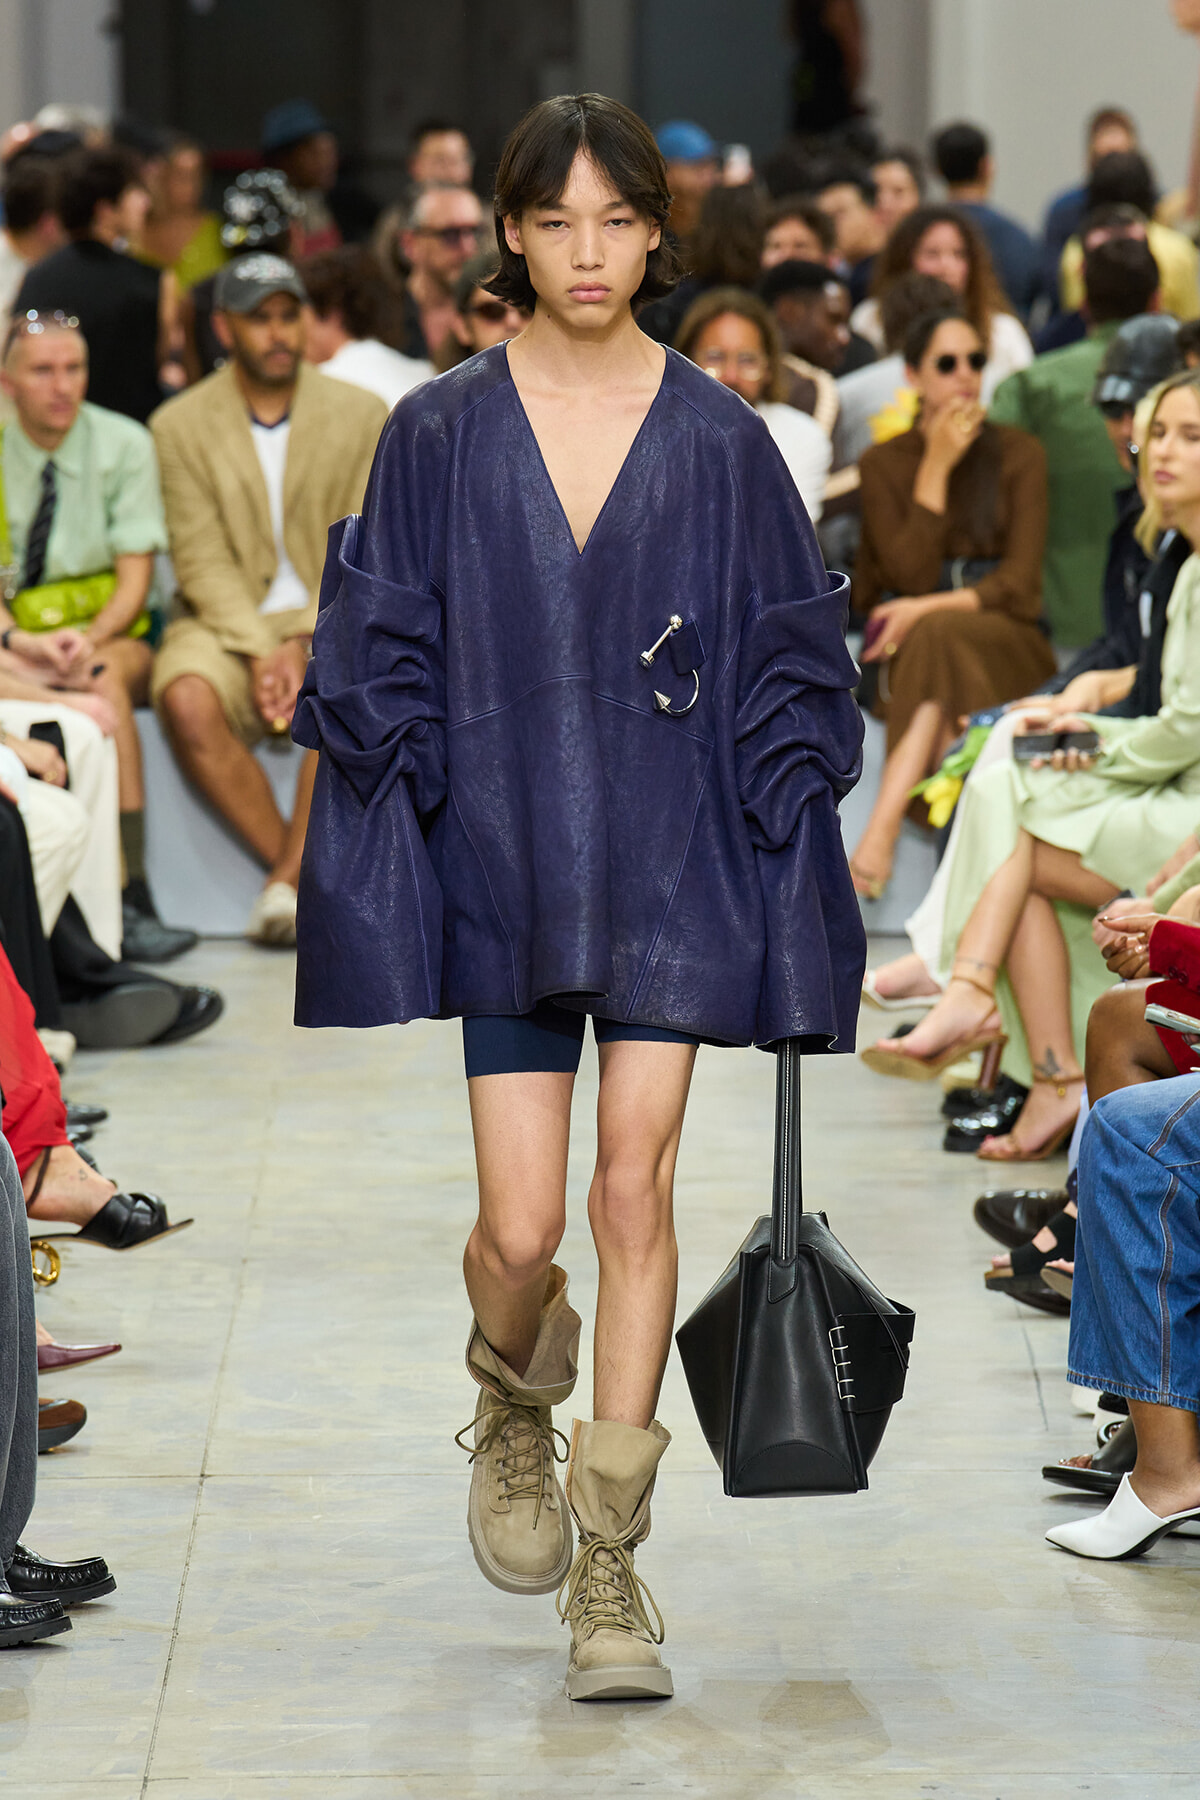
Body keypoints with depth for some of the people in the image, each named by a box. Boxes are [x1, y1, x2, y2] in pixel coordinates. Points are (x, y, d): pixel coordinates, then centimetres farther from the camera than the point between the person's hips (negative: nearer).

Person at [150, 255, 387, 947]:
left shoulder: (361, 414, 5)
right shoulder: (181, 425, 3)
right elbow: (203, 563, -4)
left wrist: (304, 644, -16)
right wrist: (259, 652, -19)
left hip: (333, 619, 0)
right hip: (227, 623, 0)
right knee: (186, 700, -33)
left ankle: (287, 885, -29)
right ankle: (305, 880, -24)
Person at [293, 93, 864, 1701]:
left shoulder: (720, 441, 1)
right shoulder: (439, 436, 1)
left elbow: (787, 665, 4)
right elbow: (381, 662, 3)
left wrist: (783, 869, -2)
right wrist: (386, 870, -4)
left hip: (669, 867, 0)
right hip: (502, 862, 0)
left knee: (634, 1191, -5)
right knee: (522, 1228, -3)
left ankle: (610, 1565, 5)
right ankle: (513, 1407, 34)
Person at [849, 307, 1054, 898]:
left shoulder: (1019, 454, 8)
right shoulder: (883, 464, 9)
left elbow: (1019, 582, -2)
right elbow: (910, 575, -5)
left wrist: (930, 608, -18)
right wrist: (936, 468, -9)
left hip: (1007, 641, -1)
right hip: (907, 649, 1)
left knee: (938, 637, -36)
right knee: (933, 638, -36)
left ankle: (882, 828, -46)